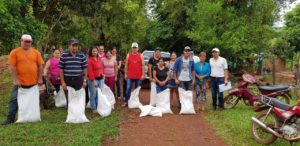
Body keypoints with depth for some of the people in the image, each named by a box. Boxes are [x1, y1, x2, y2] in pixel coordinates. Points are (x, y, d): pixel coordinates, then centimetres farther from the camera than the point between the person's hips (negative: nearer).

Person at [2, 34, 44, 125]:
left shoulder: (36, 52, 4)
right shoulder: (14, 52, -2)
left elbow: (40, 66, 6)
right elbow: (12, 67, -7)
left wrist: (40, 79, 0)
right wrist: (15, 80, -12)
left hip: (33, 82, 2)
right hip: (20, 82, -2)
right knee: (14, 100, 0)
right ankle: (10, 119, 10)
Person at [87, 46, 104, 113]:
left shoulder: (99, 59, 10)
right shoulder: (89, 60, -12)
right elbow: (90, 71, -16)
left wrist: (102, 73, 9)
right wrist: (94, 81, -18)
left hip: (100, 79, 7)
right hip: (93, 79, -7)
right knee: (93, 94, 1)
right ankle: (94, 108, 12)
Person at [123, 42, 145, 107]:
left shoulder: (141, 56, 3)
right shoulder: (128, 55, 6)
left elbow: (143, 65, 1)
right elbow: (126, 65, 7)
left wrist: (143, 74, -5)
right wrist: (125, 74, 3)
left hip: (138, 76, 0)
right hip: (130, 76, 0)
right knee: (128, 89, -1)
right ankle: (126, 102, 7)